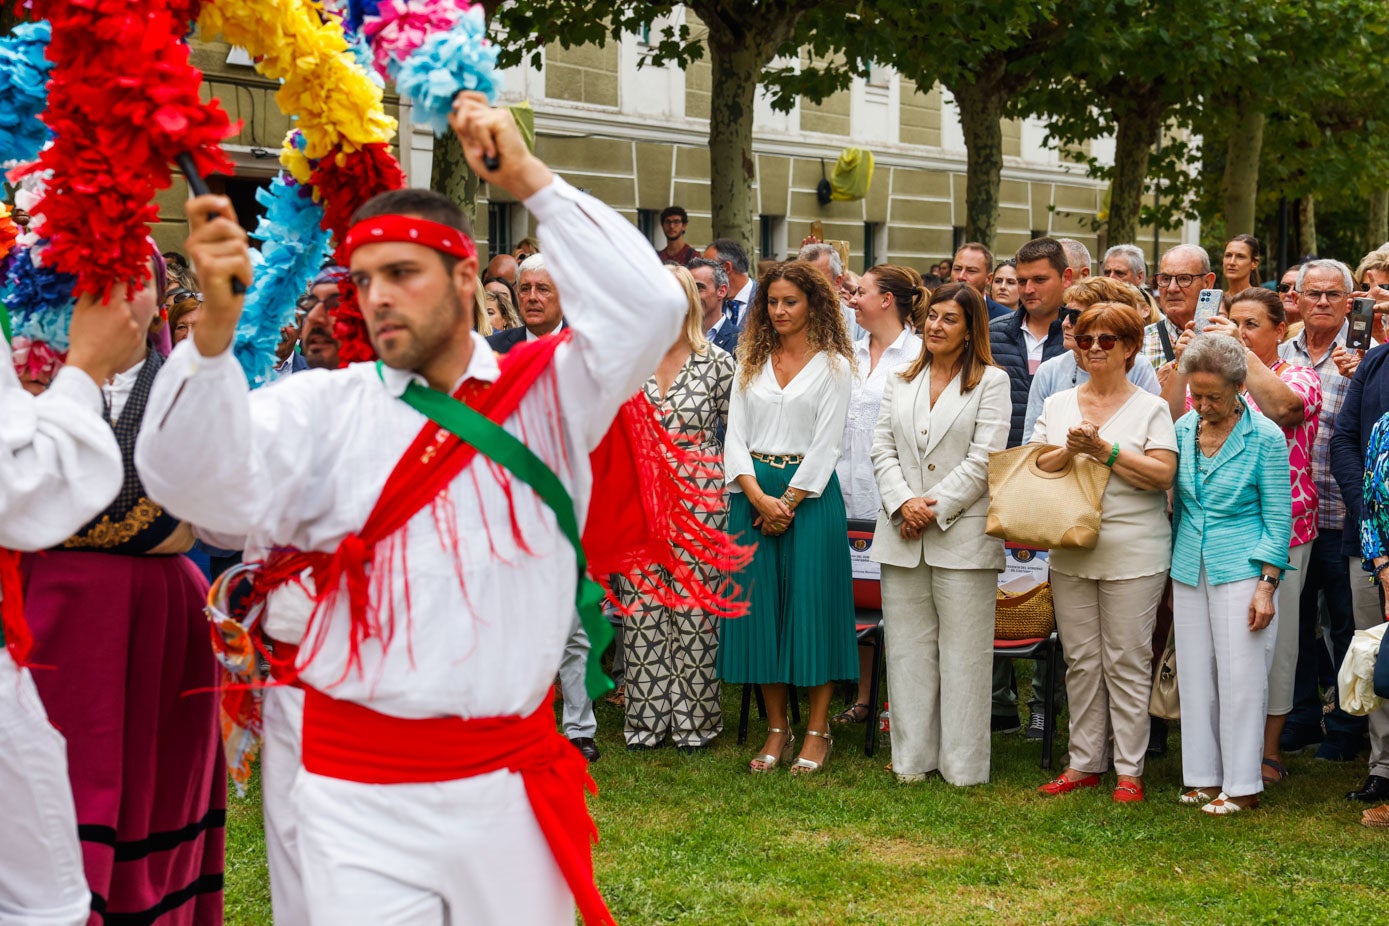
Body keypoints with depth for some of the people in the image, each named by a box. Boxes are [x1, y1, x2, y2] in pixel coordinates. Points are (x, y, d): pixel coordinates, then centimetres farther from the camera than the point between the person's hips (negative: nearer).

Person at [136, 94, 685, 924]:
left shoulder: (544, 394, 4)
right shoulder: (327, 406, 1)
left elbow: (647, 310, -8)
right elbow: (206, 482, -13)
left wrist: (532, 180, -9)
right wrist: (217, 324, -29)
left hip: (510, 781, 1)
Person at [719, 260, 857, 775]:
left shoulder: (833, 366, 1)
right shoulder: (751, 363, 12)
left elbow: (825, 444, -5)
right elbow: (735, 436, 5)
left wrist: (789, 502, -12)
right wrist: (759, 498, -9)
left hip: (810, 495, -4)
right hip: (753, 494, 4)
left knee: (811, 605, -3)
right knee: (759, 606, 3)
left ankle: (817, 731, 3)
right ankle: (777, 729, 11)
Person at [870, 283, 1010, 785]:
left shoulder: (991, 382, 1)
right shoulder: (900, 381, 14)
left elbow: (983, 460, -7)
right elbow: (883, 448, 8)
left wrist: (935, 508, -11)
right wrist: (902, 503, -8)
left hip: (963, 536, -4)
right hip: (902, 537, 4)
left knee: (963, 654, -1)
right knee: (908, 650, 8)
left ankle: (962, 766, 6)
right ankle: (913, 758, 17)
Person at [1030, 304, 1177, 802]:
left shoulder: (1150, 408, 0)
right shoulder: (1058, 404, 12)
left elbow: (1161, 474, -11)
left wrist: (1103, 450, -15)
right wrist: (1068, 451, -14)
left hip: (1132, 552, -4)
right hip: (1069, 550, 4)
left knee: (1126, 662, -1)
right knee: (1081, 661, 9)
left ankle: (1128, 770, 7)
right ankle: (1083, 762, 17)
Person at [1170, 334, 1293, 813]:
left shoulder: (1265, 437, -8)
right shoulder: (1184, 429, 5)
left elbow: (1278, 519, -7)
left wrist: (1267, 586, -12)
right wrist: (1172, 572, 14)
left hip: (1240, 571, -5)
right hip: (1189, 572, 5)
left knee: (1241, 678, -3)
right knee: (1195, 675, 7)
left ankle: (1242, 785, 4)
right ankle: (1204, 776, 16)